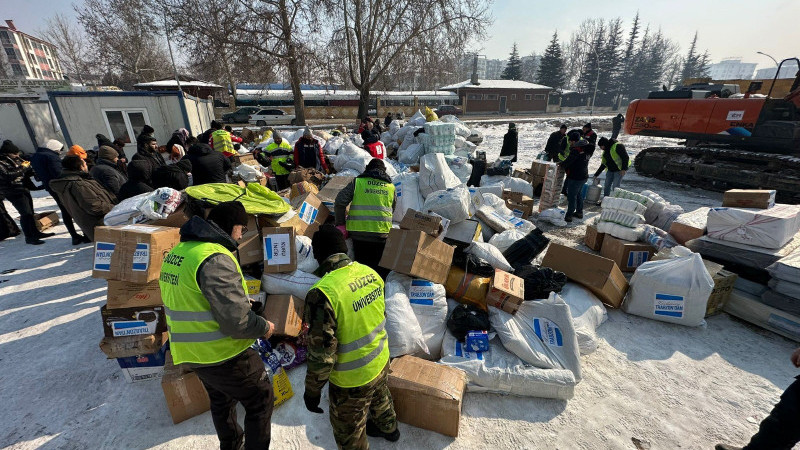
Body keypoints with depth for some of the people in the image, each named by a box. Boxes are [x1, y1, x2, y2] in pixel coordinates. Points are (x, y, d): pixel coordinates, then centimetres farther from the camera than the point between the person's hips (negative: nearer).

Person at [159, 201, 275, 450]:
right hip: (223, 355, -10)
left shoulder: (177, 251, 3)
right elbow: (236, 321, -30)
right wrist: (264, 327, -11)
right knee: (261, 401, 12)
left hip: (193, 352, 10)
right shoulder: (214, 258, -28)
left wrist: (243, 302, 13)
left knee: (221, 400, 31)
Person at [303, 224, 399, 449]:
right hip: (381, 362, 7)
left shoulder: (322, 293, -32)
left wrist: (312, 390, -7)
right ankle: (388, 428, 64)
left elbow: (322, 352, -25)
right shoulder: (370, 272, -10)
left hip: (352, 379, -6)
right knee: (379, 398, 36)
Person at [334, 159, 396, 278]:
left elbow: (339, 203, -1)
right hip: (382, 233, 1)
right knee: (382, 266, 8)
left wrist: (340, 224, 8)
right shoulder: (391, 187, 13)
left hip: (359, 231, -1)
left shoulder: (357, 182, 5)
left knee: (362, 264, 9)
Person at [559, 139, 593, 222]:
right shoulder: (587, 151, 10)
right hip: (584, 176, 9)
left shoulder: (576, 150, -19)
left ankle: (569, 216, 2)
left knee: (571, 196, -2)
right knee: (578, 194, 22)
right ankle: (579, 212, 32)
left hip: (575, 178, -9)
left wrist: (560, 164, -1)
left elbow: (568, 162, -20)